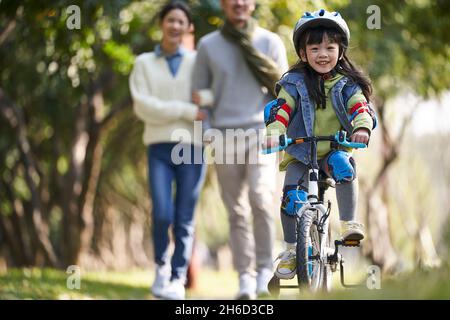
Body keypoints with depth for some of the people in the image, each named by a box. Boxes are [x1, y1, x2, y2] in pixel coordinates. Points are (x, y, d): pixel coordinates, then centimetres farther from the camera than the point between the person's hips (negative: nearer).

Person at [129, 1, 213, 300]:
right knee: (162, 215, -14)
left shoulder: (197, 61, 9)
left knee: (185, 219, -3)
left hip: (192, 147, 0)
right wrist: (187, 111, -13)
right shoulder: (144, 63, 8)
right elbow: (143, 107, -5)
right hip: (159, 148, 0)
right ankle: (162, 265, 13)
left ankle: (178, 280, 7)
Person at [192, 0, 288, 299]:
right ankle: (246, 278, 6)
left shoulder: (271, 42, 4)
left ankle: (265, 270, -6)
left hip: (261, 134, -1)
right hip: (224, 137, 1)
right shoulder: (207, 45, 6)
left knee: (261, 199, -18)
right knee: (237, 211, 1)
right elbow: (199, 94, 8)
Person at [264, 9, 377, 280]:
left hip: (334, 149, -1)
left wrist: (362, 127, -37)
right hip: (300, 153, 1)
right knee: (292, 197, -16)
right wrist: (274, 133, -31)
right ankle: (291, 250, 2)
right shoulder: (294, 83, -2)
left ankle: (349, 223, -28)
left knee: (343, 165, -34)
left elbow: (361, 107, -14)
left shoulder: (347, 84, -1)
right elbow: (281, 110, -11)